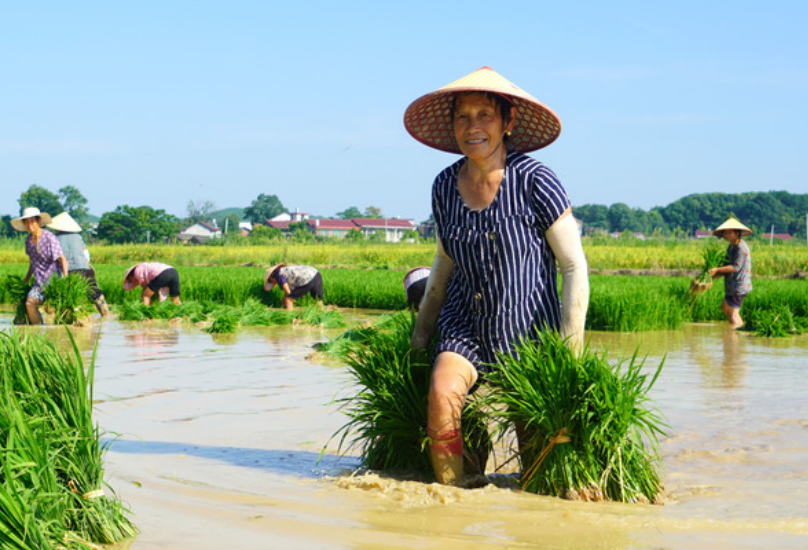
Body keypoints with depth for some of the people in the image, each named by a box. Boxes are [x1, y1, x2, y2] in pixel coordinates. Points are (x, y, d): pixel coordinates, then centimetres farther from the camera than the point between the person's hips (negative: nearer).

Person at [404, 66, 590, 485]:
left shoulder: (534, 181, -13)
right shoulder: (445, 187, 1)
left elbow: (574, 266, -10)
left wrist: (570, 349, -15)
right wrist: (420, 336, 20)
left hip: (531, 332, -3)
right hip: (466, 327, 3)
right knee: (442, 392, -26)